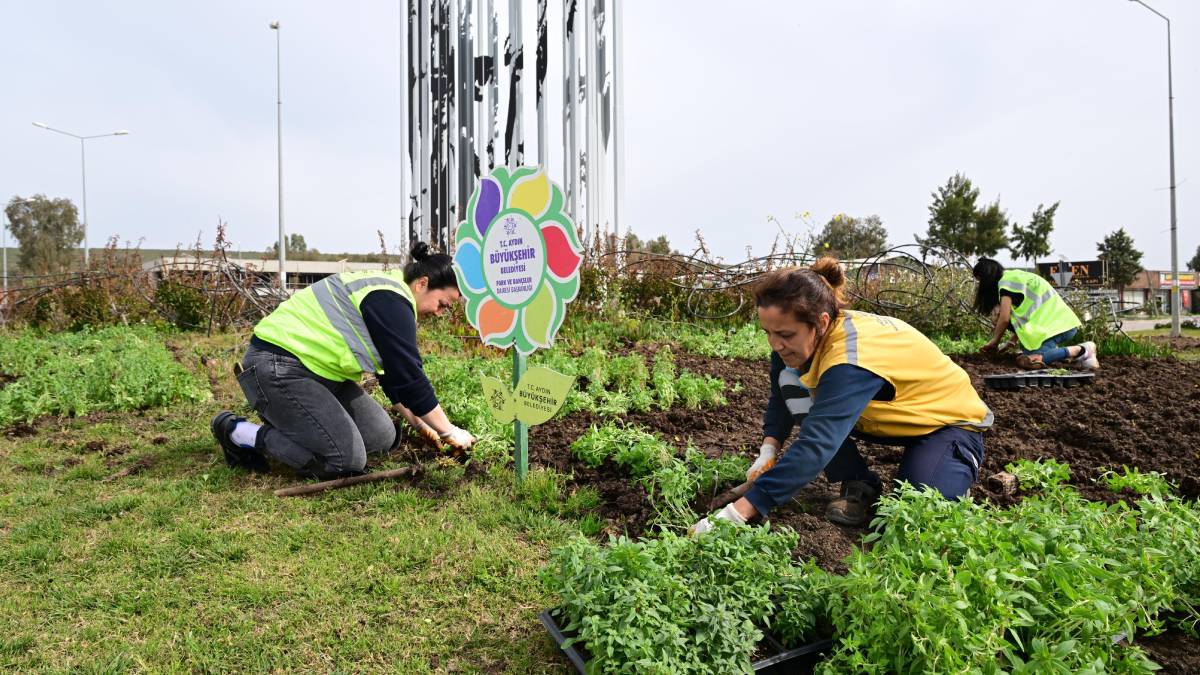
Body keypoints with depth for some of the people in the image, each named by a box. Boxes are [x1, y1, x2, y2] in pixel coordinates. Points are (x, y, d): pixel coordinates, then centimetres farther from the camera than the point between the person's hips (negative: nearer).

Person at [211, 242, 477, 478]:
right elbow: (410, 377, -21)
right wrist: (449, 432, -12)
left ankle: (288, 426, 15)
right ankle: (238, 433, -4)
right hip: (278, 368, -10)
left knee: (382, 438, 4)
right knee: (347, 460, -17)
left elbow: (395, 374, 21)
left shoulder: (384, 292, 13)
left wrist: (419, 423, 20)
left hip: (315, 367, 11)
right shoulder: (391, 301, -19)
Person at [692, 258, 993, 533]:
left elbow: (815, 447, -49)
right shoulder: (803, 337, -19)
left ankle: (963, 461, 4)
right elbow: (781, 399, -2)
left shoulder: (852, 362, -41)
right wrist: (768, 452, -21)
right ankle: (858, 487, -3)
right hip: (888, 417, 7)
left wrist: (738, 513, -52)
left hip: (949, 417, -6)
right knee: (792, 384, -17)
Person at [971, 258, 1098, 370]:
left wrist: (994, 342, 4)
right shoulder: (1016, 276, 24)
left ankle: (1081, 350, -18)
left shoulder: (1006, 281, -5)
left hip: (1055, 325, -10)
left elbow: (1004, 318, -10)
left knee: (1028, 361, -27)